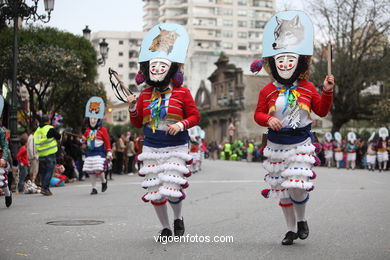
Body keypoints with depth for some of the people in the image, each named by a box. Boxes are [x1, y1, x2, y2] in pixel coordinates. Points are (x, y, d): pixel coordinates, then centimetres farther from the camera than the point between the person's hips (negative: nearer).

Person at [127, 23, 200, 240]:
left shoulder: (182, 93, -2)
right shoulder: (145, 95, 6)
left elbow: (195, 116, 1)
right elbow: (138, 123, 12)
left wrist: (182, 124, -17)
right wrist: (132, 108, -6)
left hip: (176, 148, -3)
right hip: (151, 148, 4)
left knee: (172, 189, -11)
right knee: (154, 190, 5)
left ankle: (178, 218, 20)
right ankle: (165, 227, 23)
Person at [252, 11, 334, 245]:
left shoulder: (307, 88, 1)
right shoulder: (268, 91, 0)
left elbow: (322, 111, 6)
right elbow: (258, 114, 3)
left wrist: (327, 92, -8)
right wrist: (268, 120, -18)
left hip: (301, 144, -2)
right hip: (276, 145, 2)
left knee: (298, 186, -15)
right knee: (282, 189, 8)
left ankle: (302, 220, 15)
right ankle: (291, 229, 24)